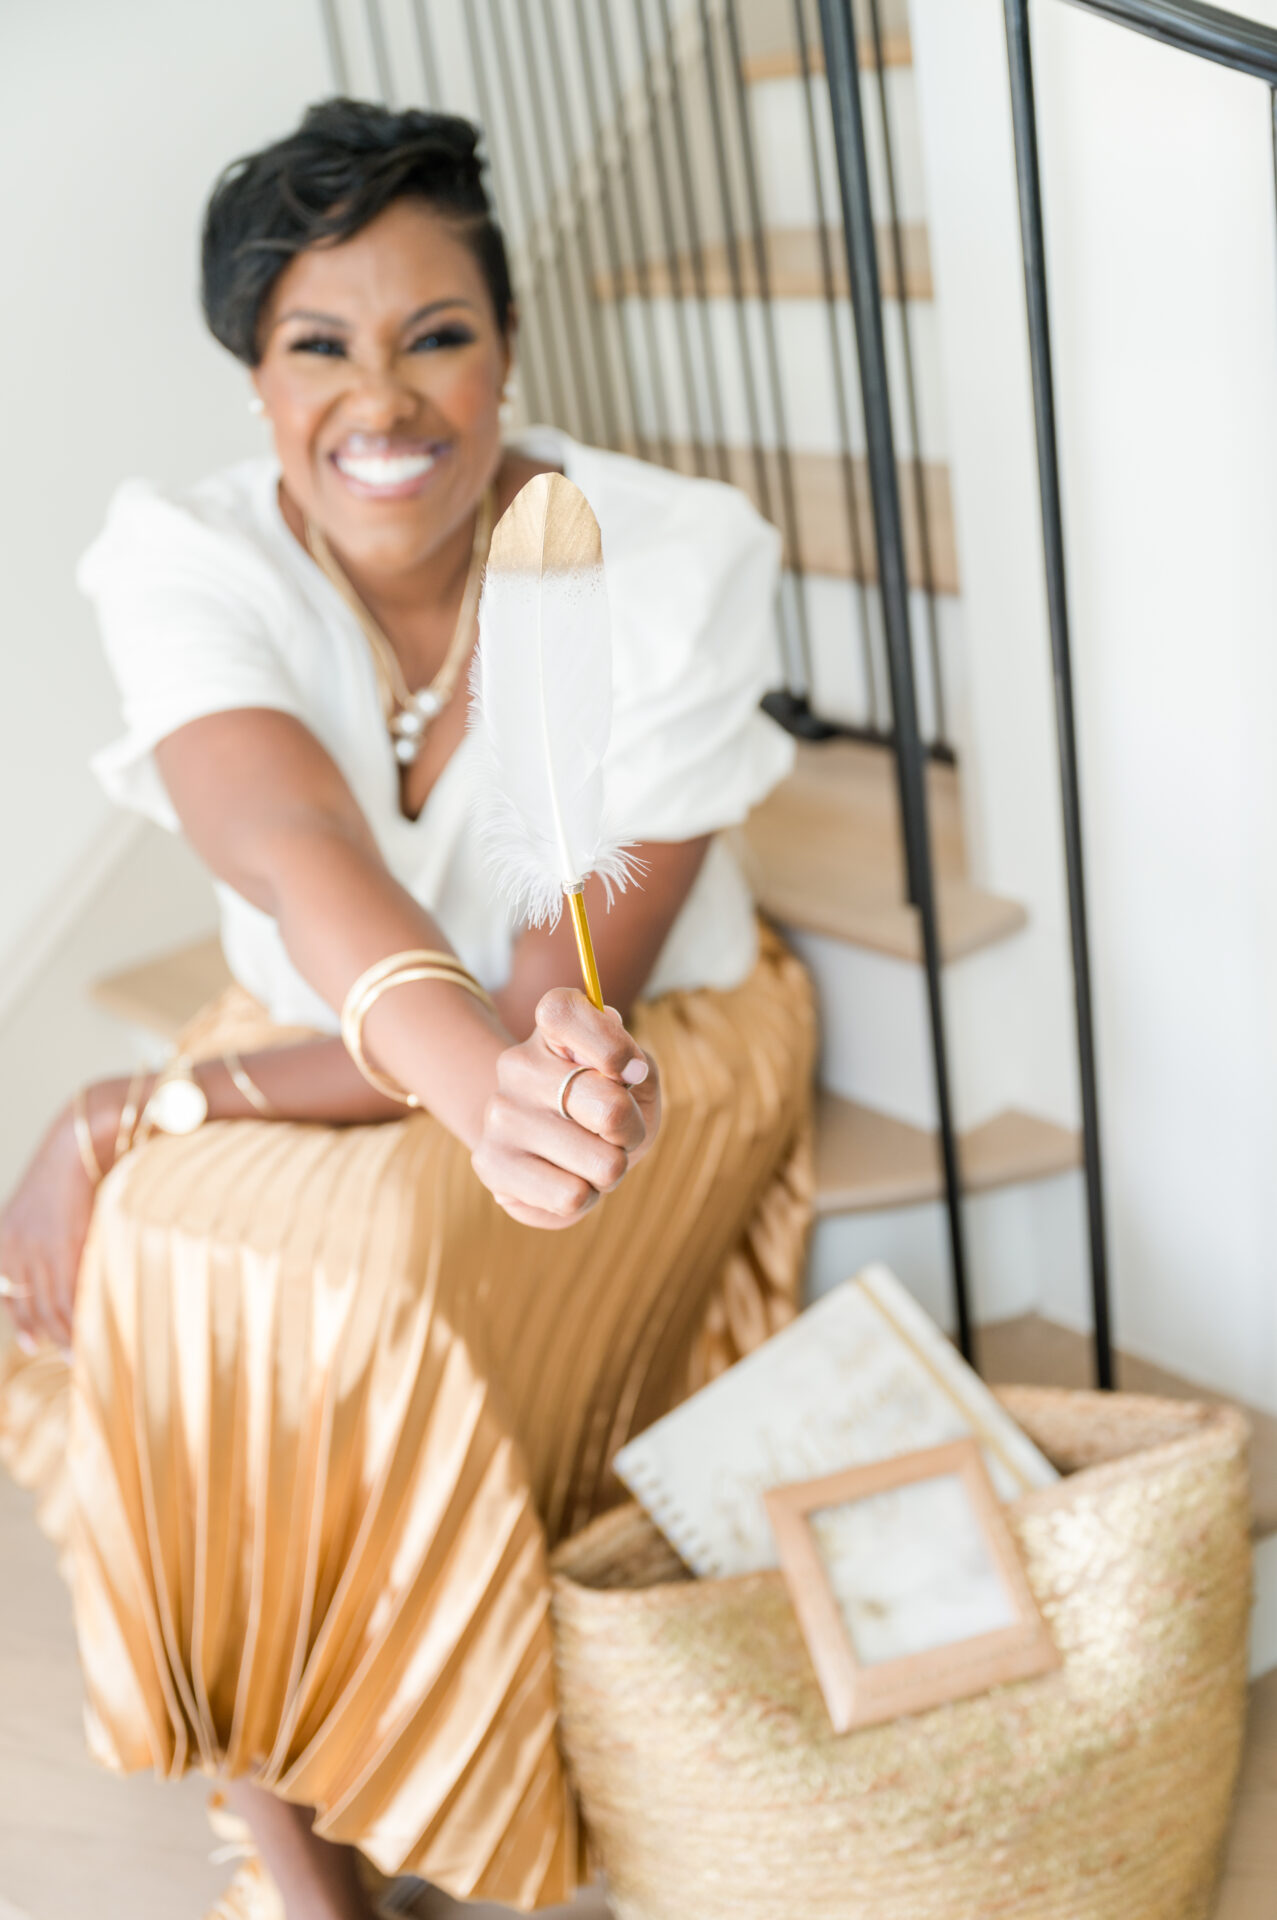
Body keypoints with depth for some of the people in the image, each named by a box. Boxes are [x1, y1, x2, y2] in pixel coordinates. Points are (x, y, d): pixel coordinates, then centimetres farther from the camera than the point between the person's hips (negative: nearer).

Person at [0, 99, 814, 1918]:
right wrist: (484, 1078, -58)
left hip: (649, 1057, -2)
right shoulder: (180, 560, -15)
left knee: (366, 1275, -30)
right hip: (315, 1046, 3)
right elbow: (303, 862, -35)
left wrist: (148, 1110, -29)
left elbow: (564, 1002, -24)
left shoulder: (674, 564, -21)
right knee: (151, 1277, -26)